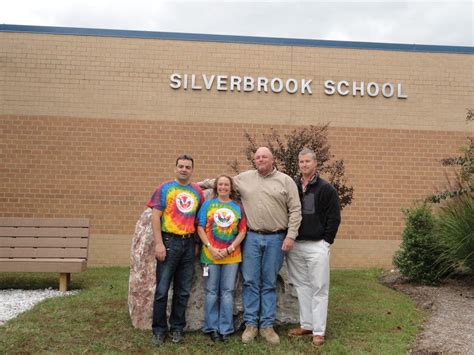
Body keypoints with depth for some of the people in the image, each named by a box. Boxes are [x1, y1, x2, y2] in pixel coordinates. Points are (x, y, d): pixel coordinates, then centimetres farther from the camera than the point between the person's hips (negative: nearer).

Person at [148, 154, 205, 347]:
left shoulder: (198, 192, 10)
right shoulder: (164, 188, -1)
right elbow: (155, 216, -6)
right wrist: (159, 243, -14)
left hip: (189, 244, 4)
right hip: (169, 241, -4)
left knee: (183, 291, 11)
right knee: (162, 289, 1)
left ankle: (177, 328, 24)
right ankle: (159, 330, 14)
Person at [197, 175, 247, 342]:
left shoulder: (238, 207, 7)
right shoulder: (208, 204, 5)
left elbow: (242, 231, 3)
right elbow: (200, 228, 0)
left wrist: (230, 248, -9)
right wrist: (211, 248, -10)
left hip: (232, 256, 1)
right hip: (211, 254, -1)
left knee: (227, 292, 6)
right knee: (211, 292, 6)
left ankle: (225, 328, 15)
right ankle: (212, 328, 17)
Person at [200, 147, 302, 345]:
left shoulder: (286, 181, 1)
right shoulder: (244, 178, 7)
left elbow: (295, 210, -1)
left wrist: (290, 236, -8)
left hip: (276, 238, -1)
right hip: (252, 237, 1)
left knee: (269, 283, 7)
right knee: (250, 282, 5)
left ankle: (267, 325, 17)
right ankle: (251, 324, 17)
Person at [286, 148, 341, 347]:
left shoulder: (326, 189, -3)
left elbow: (334, 218, -5)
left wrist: (325, 241, -8)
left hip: (317, 246, -4)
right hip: (295, 245, 4)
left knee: (319, 289, 0)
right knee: (302, 286, 12)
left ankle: (319, 331, 8)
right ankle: (306, 325, 23)